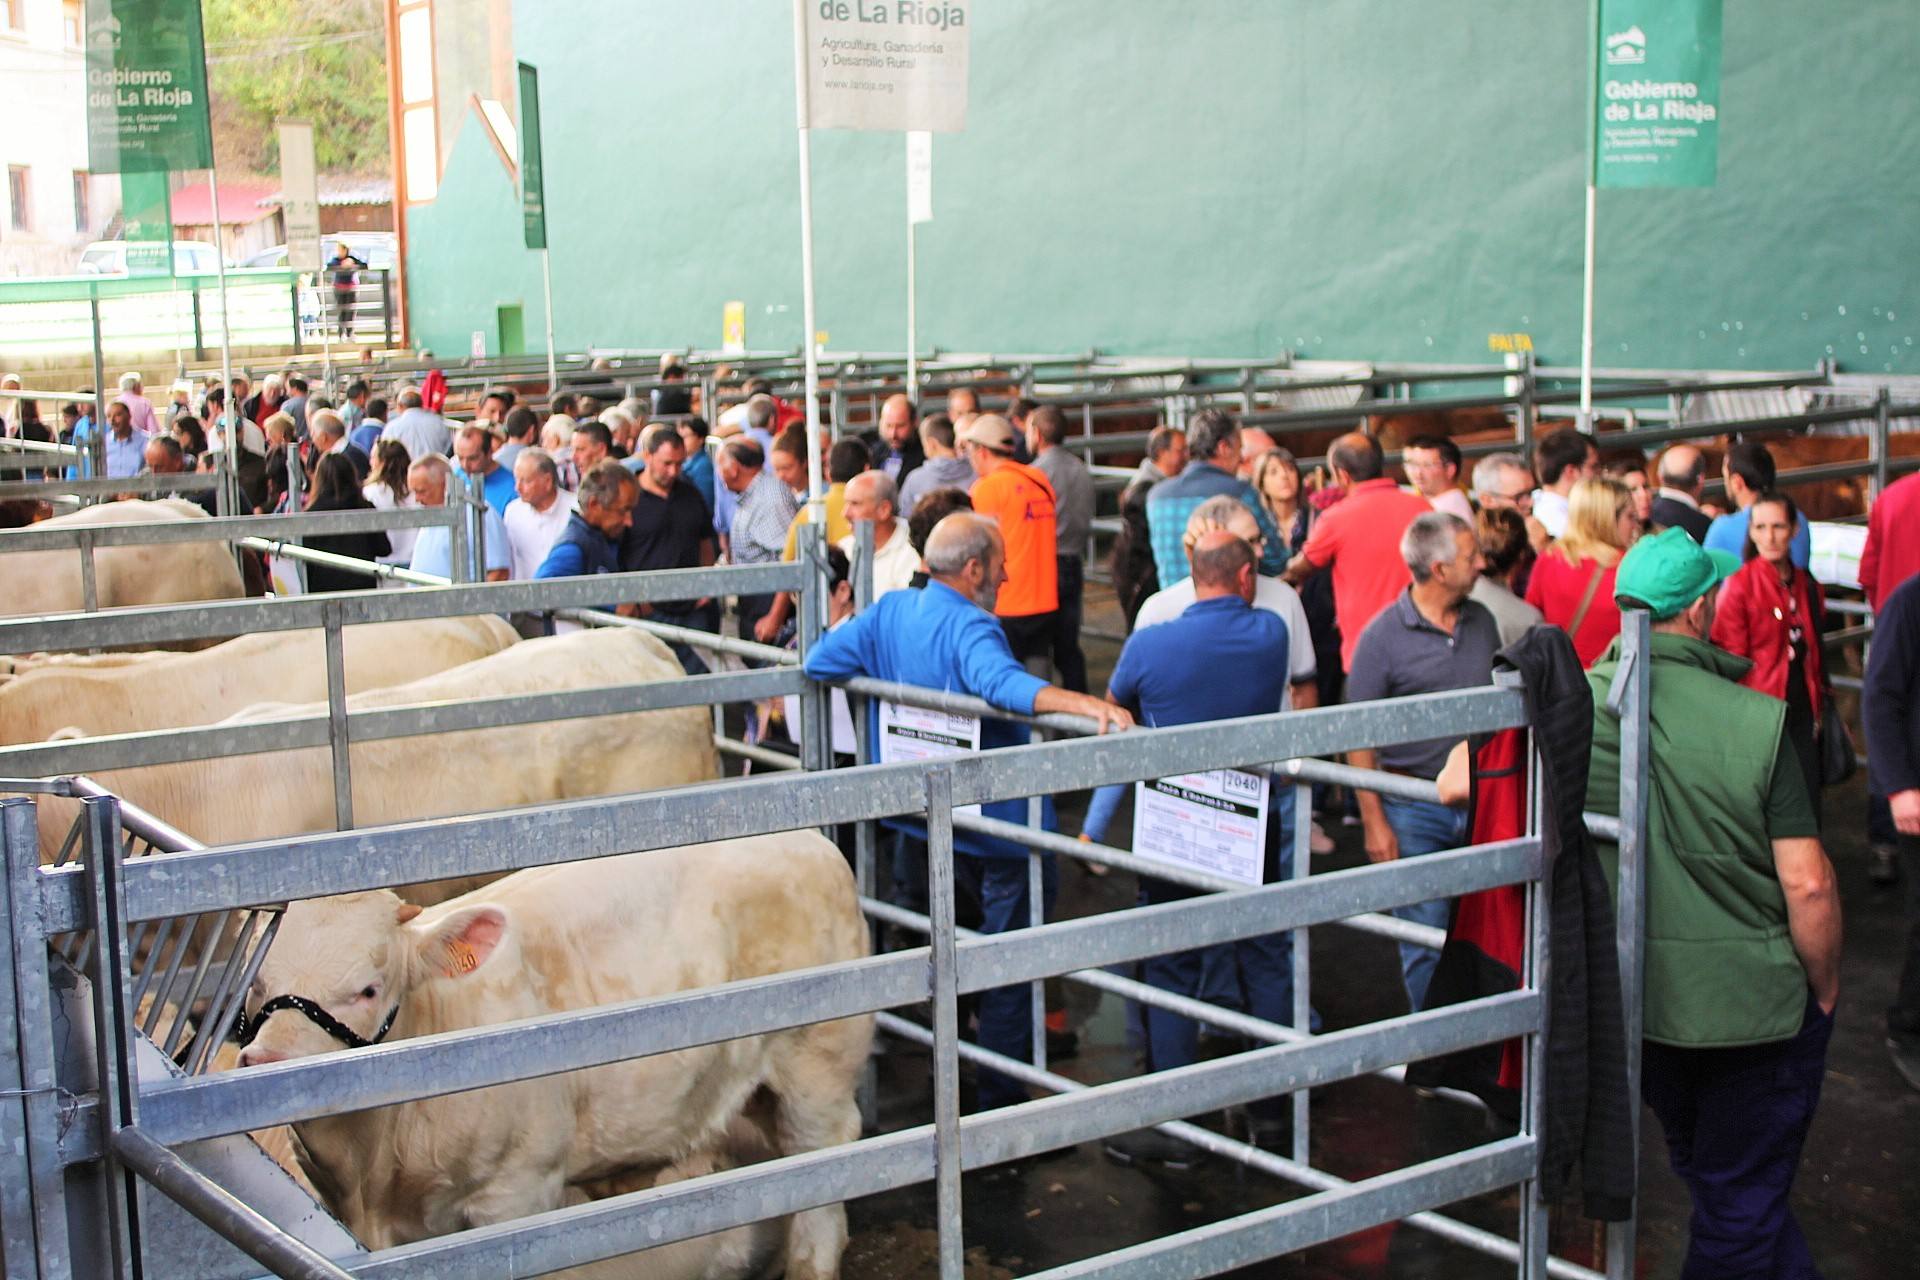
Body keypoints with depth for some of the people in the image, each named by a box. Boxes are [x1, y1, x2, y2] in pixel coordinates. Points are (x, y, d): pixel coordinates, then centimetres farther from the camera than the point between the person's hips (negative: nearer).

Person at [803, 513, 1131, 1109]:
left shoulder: (890, 611, 0)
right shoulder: (969, 628, -24)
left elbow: (818, 662, 4)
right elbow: (1004, 681, -44)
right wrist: (1083, 703, -56)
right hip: (1000, 819, -8)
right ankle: (1001, 1096, 9)